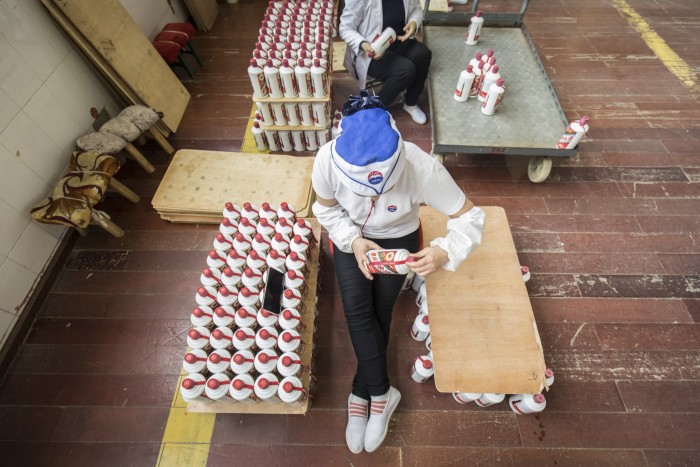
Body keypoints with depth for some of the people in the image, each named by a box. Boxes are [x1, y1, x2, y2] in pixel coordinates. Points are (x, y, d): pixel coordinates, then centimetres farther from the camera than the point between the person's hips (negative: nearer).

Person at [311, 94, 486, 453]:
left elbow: (470, 216, -23)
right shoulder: (328, 159, -31)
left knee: (379, 313, -10)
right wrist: (353, 240, -27)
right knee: (357, 309, -17)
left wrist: (444, 252, -41)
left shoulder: (422, 168, -34)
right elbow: (326, 208, -11)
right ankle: (381, 393, 6)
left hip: (398, 238, -1)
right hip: (350, 236, 1)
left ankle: (361, 395, 16)